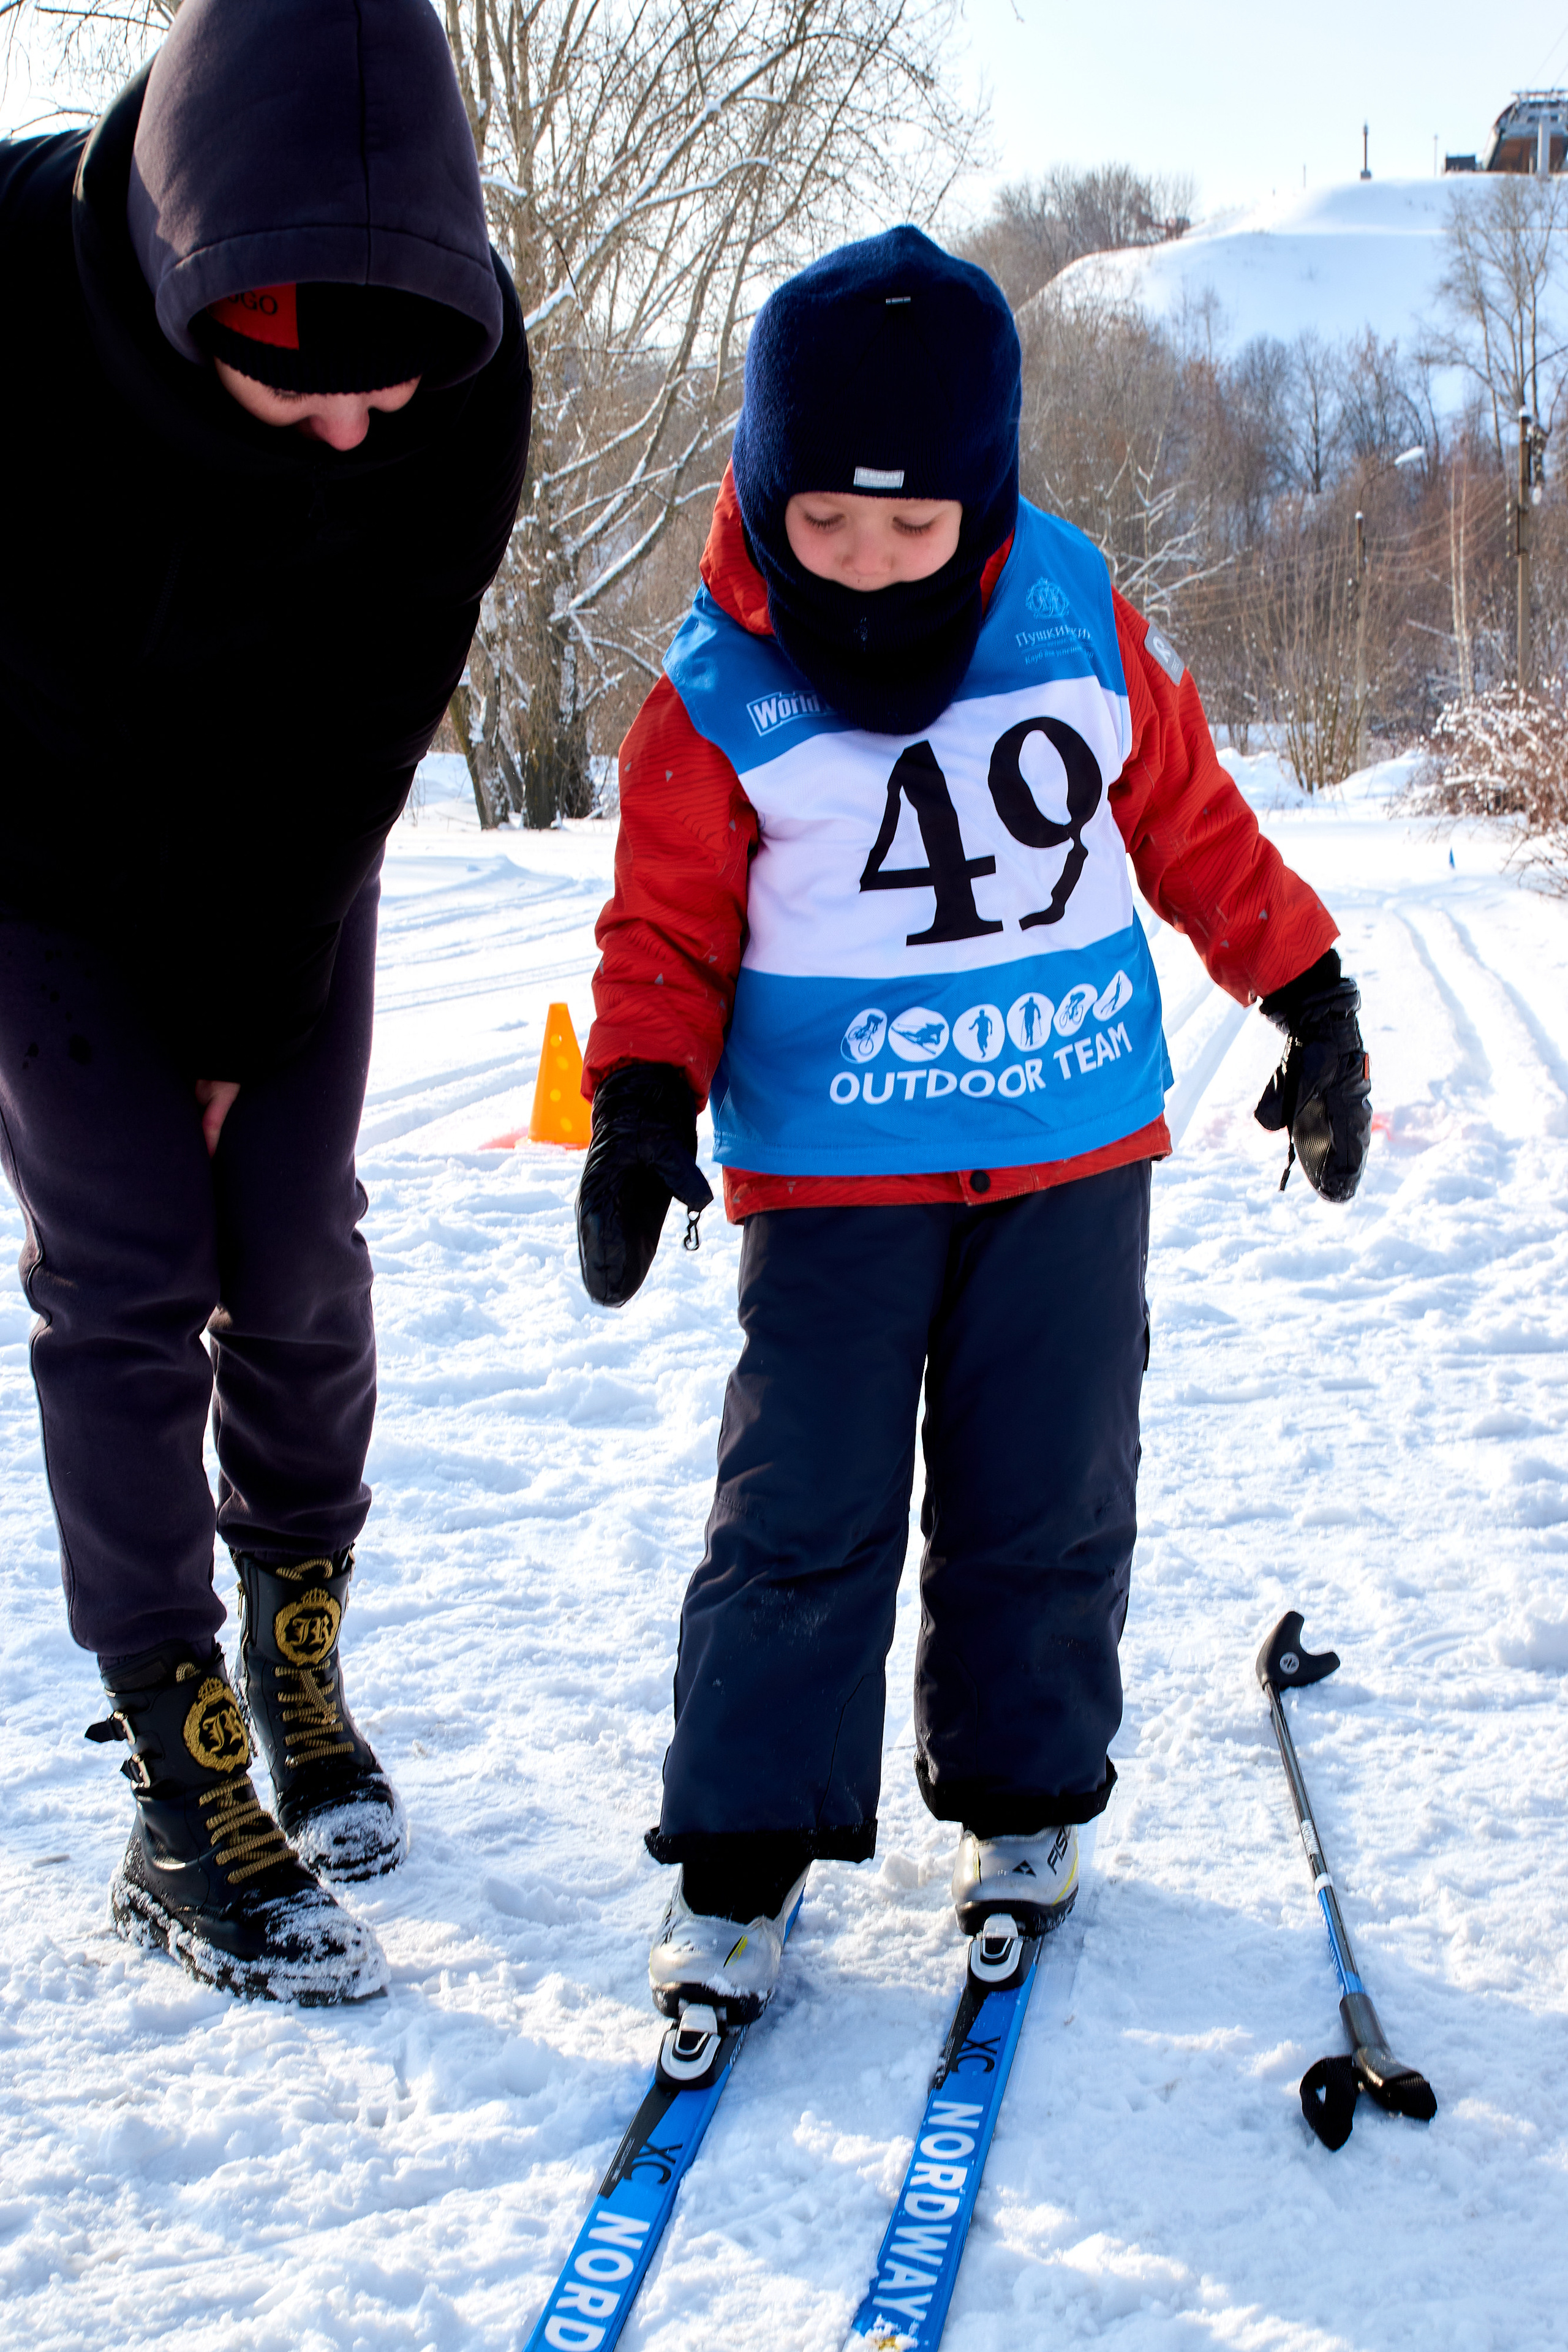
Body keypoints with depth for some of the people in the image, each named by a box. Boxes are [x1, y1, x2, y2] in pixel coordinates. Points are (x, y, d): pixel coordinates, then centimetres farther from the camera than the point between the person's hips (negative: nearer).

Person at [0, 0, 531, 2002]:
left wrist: (247, 1012, -10)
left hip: (283, 858, 2)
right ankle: (186, 1797, 1)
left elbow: (359, 730, -13)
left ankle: (299, 1658, 23)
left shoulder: (463, 373, -24)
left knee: (294, 1254, -1)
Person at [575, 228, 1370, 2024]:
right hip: (831, 1173, -2)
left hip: (1075, 1149, 3)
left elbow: (1189, 819, 10)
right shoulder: (716, 700, -9)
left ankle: (1024, 1793, 29)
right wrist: (641, 1105, -19)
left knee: (1047, 1496, 9)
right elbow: (668, 931, -3)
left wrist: (1312, 1004, 11)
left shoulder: (1081, 625, -2)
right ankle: (744, 1849, 8)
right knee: (804, 1509, -5)